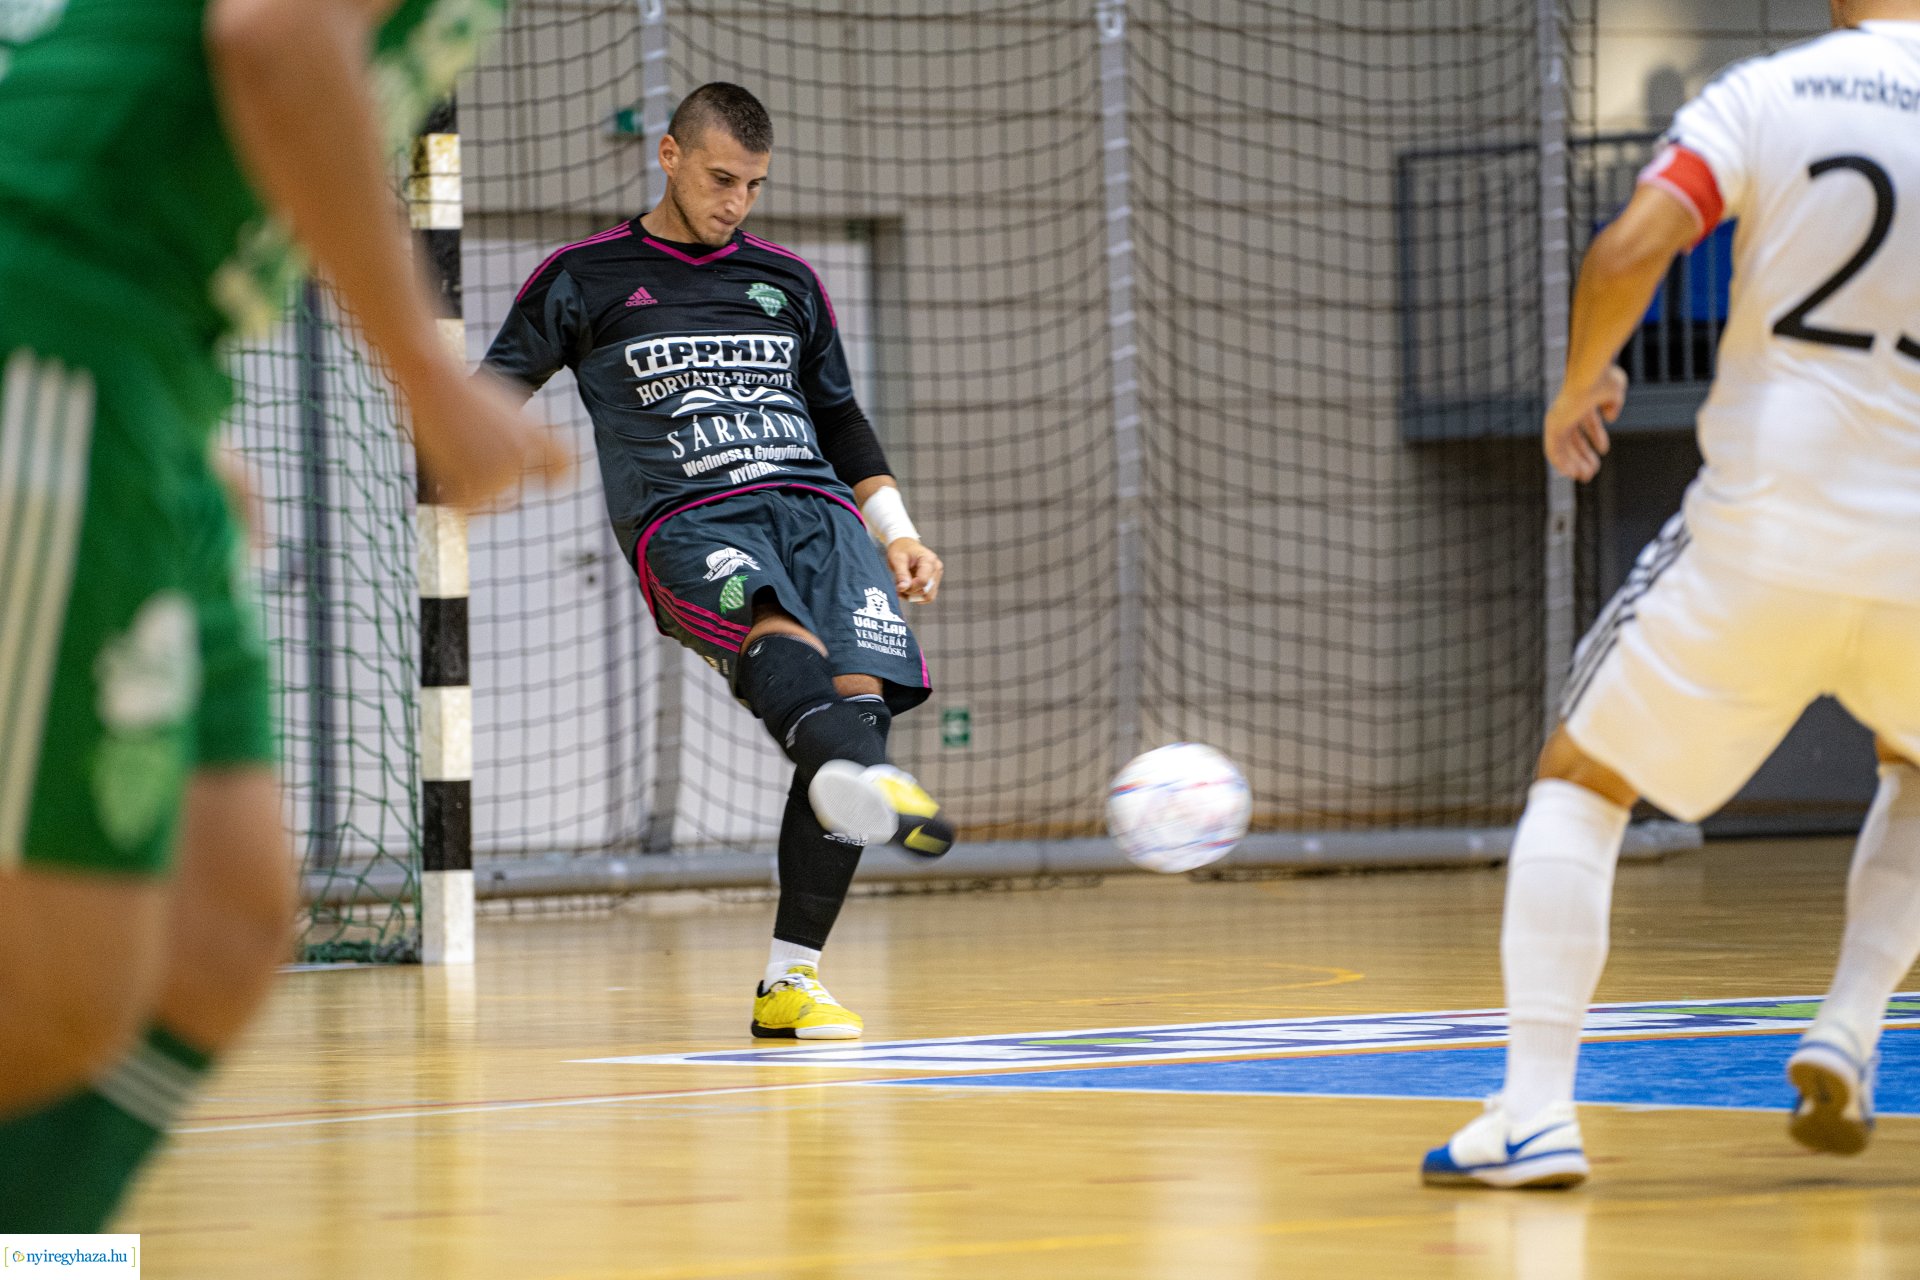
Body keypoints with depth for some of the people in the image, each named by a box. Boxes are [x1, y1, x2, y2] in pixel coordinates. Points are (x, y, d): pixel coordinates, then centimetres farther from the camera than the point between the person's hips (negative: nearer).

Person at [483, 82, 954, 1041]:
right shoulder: (584, 280, 14)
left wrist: (896, 531, 20)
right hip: (686, 522, -4)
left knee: (860, 690, -21)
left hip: (815, 507, 4)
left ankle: (790, 977, -17)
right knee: (778, 633, -37)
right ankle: (867, 782, -73)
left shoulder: (787, 283, 24)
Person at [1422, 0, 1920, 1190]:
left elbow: (1630, 251, -17)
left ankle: (1538, 1111, -4)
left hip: (1762, 536, -2)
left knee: (1579, 780, 11)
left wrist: (1582, 379, 1)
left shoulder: (1765, 96, -5)